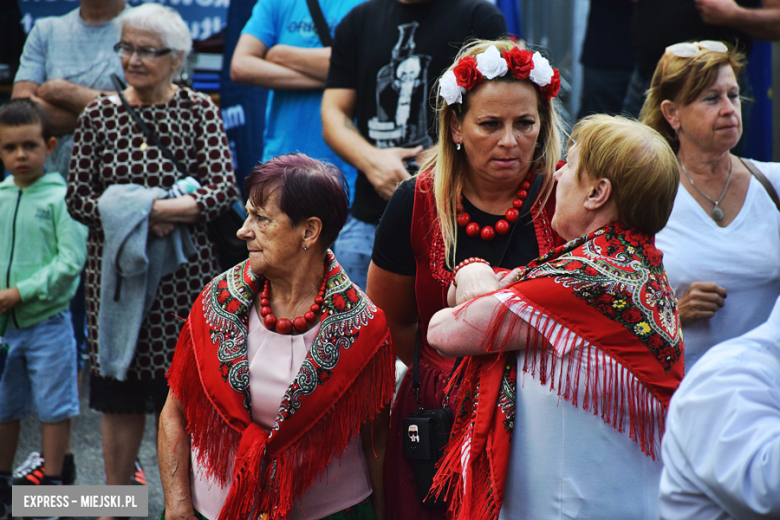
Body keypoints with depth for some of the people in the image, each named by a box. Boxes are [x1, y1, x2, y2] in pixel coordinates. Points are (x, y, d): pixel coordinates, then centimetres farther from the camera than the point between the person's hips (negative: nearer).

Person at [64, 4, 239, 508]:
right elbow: (78, 197, 0)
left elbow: (224, 189, -11)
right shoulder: (99, 114, 3)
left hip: (184, 275, -1)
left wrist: (145, 209, -19)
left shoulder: (198, 110, -1)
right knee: (120, 397, 7)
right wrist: (142, 217, -14)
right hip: (114, 271, 1)